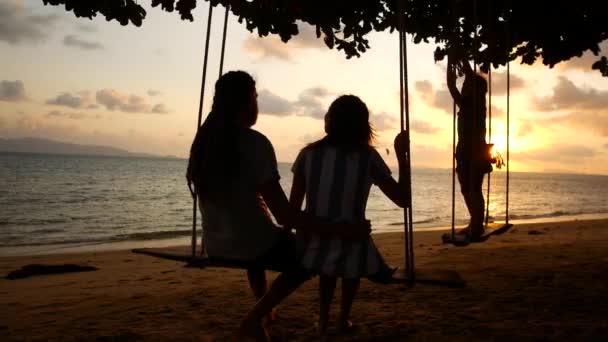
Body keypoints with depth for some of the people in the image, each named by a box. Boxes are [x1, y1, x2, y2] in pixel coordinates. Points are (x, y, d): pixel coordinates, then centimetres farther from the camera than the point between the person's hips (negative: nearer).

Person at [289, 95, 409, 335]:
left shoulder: (308, 153, 0)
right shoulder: (367, 157, -5)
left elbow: (293, 207, 2)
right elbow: (402, 199, 0)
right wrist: (401, 155, 8)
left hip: (313, 248, 2)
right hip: (349, 248, -2)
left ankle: (322, 319, 34)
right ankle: (344, 319, 34)